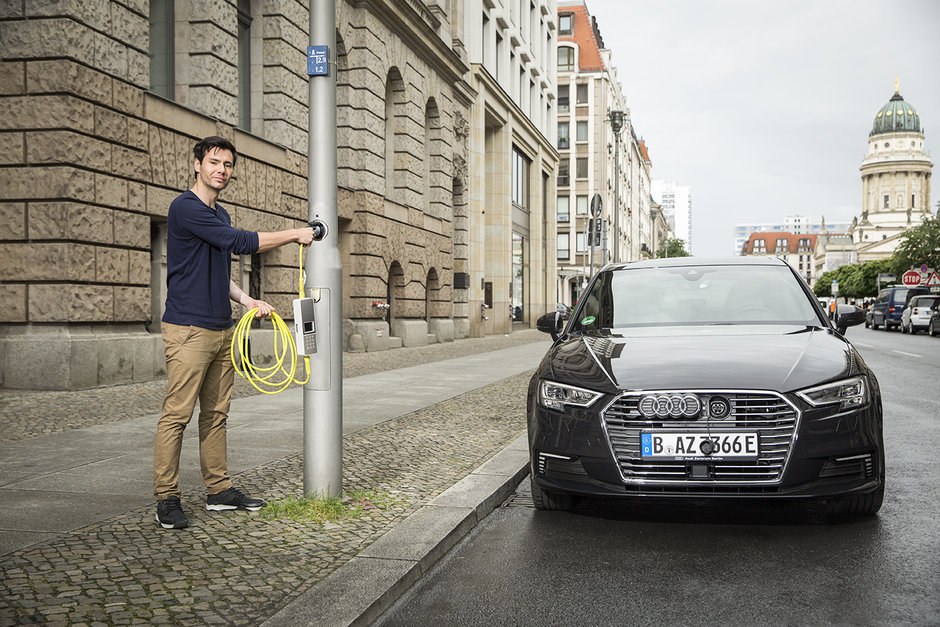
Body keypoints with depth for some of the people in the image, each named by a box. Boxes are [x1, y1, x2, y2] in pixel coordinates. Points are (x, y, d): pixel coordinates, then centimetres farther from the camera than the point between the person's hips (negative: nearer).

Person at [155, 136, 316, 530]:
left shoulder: (220, 215, 19)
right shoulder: (185, 208, -10)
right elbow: (241, 243, -17)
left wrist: (246, 300, 11)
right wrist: (295, 234, -9)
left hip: (222, 330, 9)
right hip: (188, 330, -9)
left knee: (216, 414, 11)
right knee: (177, 415, -5)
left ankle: (219, 490, 18)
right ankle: (166, 499, 1)